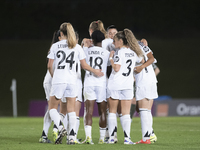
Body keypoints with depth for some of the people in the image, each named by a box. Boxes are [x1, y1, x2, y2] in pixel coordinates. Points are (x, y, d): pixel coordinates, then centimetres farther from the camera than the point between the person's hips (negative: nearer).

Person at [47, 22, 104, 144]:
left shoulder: (55, 46, 2)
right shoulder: (77, 47, 5)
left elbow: (50, 66, 3)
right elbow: (84, 65, 7)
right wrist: (95, 71, 24)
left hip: (58, 80, -2)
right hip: (72, 80, 2)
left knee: (52, 108, 7)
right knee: (71, 109, 7)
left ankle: (61, 128, -17)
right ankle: (72, 137, 1)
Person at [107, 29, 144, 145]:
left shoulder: (119, 53, -11)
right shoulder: (134, 53, 8)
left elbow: (116, 69, -18)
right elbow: (142, 61, 26)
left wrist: (111, 58, -6)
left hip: (115, 84, -4)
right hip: (128, 85, 4)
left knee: (112, 111, 7)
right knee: (126, 112, 3)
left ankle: (111, 137, 6)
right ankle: (127, 138, -5)